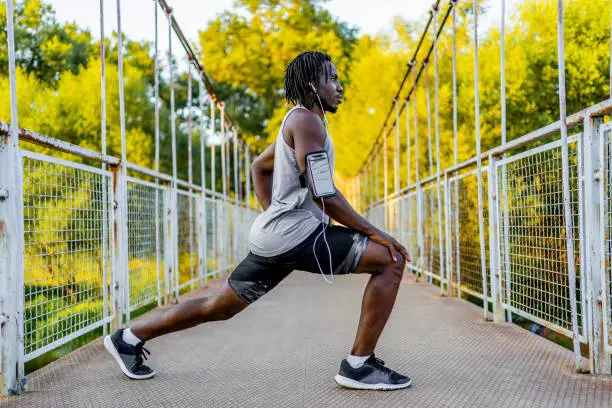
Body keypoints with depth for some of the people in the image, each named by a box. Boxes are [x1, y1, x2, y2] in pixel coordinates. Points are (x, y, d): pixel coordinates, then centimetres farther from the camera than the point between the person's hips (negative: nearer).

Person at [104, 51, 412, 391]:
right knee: (391, 259, -13)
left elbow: (259, 167, 34)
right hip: (295, 233, -10)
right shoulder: (306, 120, -10)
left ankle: (130, 338, 27)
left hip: (276, 235, 10)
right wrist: (373, 232, -12)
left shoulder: (297, 122, 21)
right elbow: (323, 194, -17)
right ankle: (358, 365, -9)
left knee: (218, 307, 18)